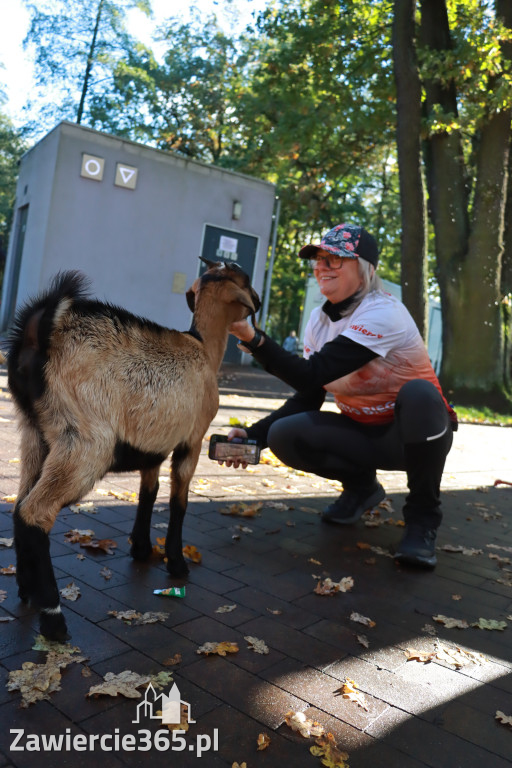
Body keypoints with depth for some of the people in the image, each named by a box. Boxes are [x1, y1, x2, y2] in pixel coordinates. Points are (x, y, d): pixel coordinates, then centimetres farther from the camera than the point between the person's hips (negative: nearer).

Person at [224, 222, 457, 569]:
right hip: (362, 433, 5)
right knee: (285, 435, -19)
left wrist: (252, 337, -44)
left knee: (418, 393, -38)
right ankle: (361, 486, 10)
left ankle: (423, 515, -15)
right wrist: (254, 434, -15)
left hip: (414, 434, -5)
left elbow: (312, 376, -35)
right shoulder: (319, 319, -2)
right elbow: (307, 397, -2)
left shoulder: (383, 313, -24)